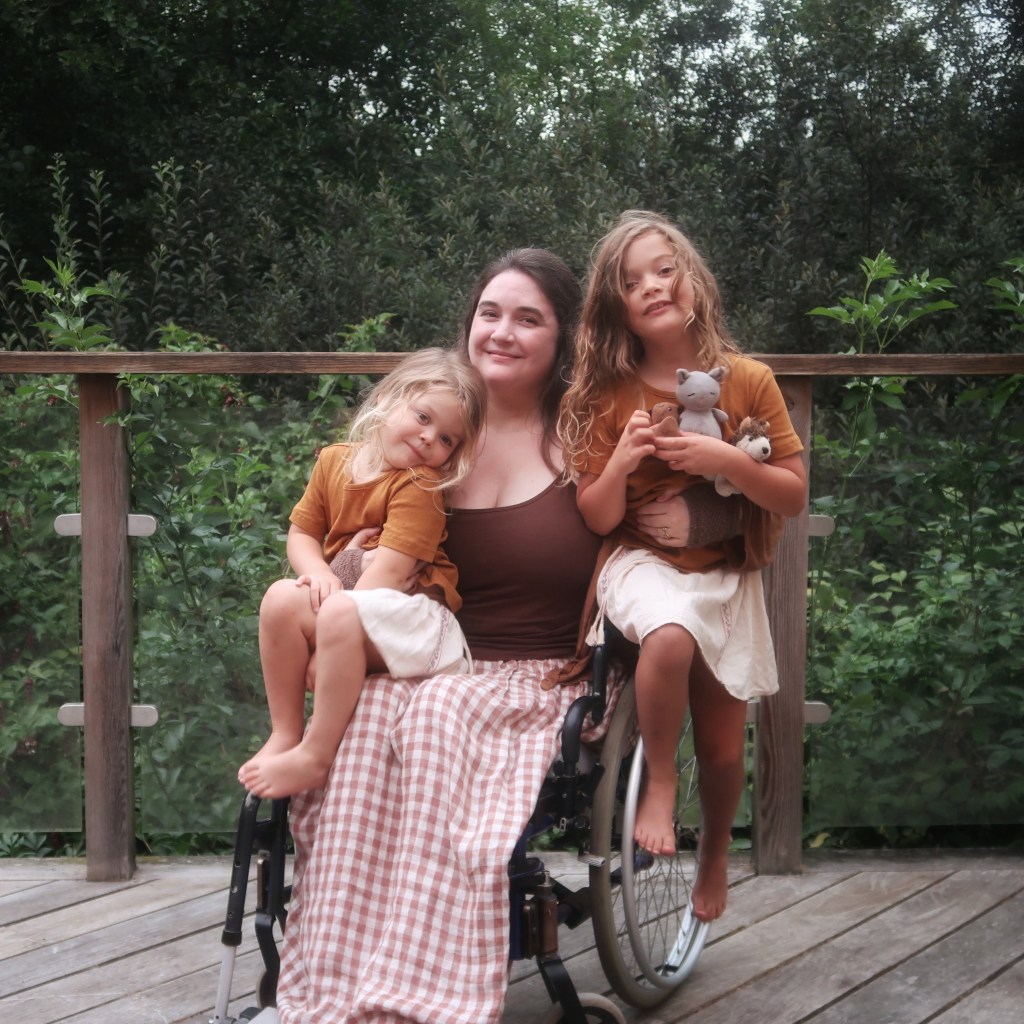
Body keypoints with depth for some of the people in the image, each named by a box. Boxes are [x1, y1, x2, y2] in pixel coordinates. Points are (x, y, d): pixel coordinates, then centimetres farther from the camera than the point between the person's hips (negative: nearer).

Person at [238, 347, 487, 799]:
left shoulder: (419, 486, -12)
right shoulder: (334, 460, 8)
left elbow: (389, 572, -19)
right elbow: (301, 531, 12)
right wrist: (317, 571, -12)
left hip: (411, 616, -7)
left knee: (341, 614, -35)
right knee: (281, 597, -19)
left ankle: (314, 755, -25)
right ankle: (285, 733, -12)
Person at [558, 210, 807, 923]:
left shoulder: (747, 380, -5)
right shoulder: (610, 395, -4)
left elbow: (795, 496, -5)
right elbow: (598, 518, -3)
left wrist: (724, 459, -21)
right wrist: (621, 461, -22)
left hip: (727, 575, 1)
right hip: (644, 564, -1)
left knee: (724, 751, 4)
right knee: (670, 635, -37)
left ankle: (716, 854, 36)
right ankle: (659, 783, -13)